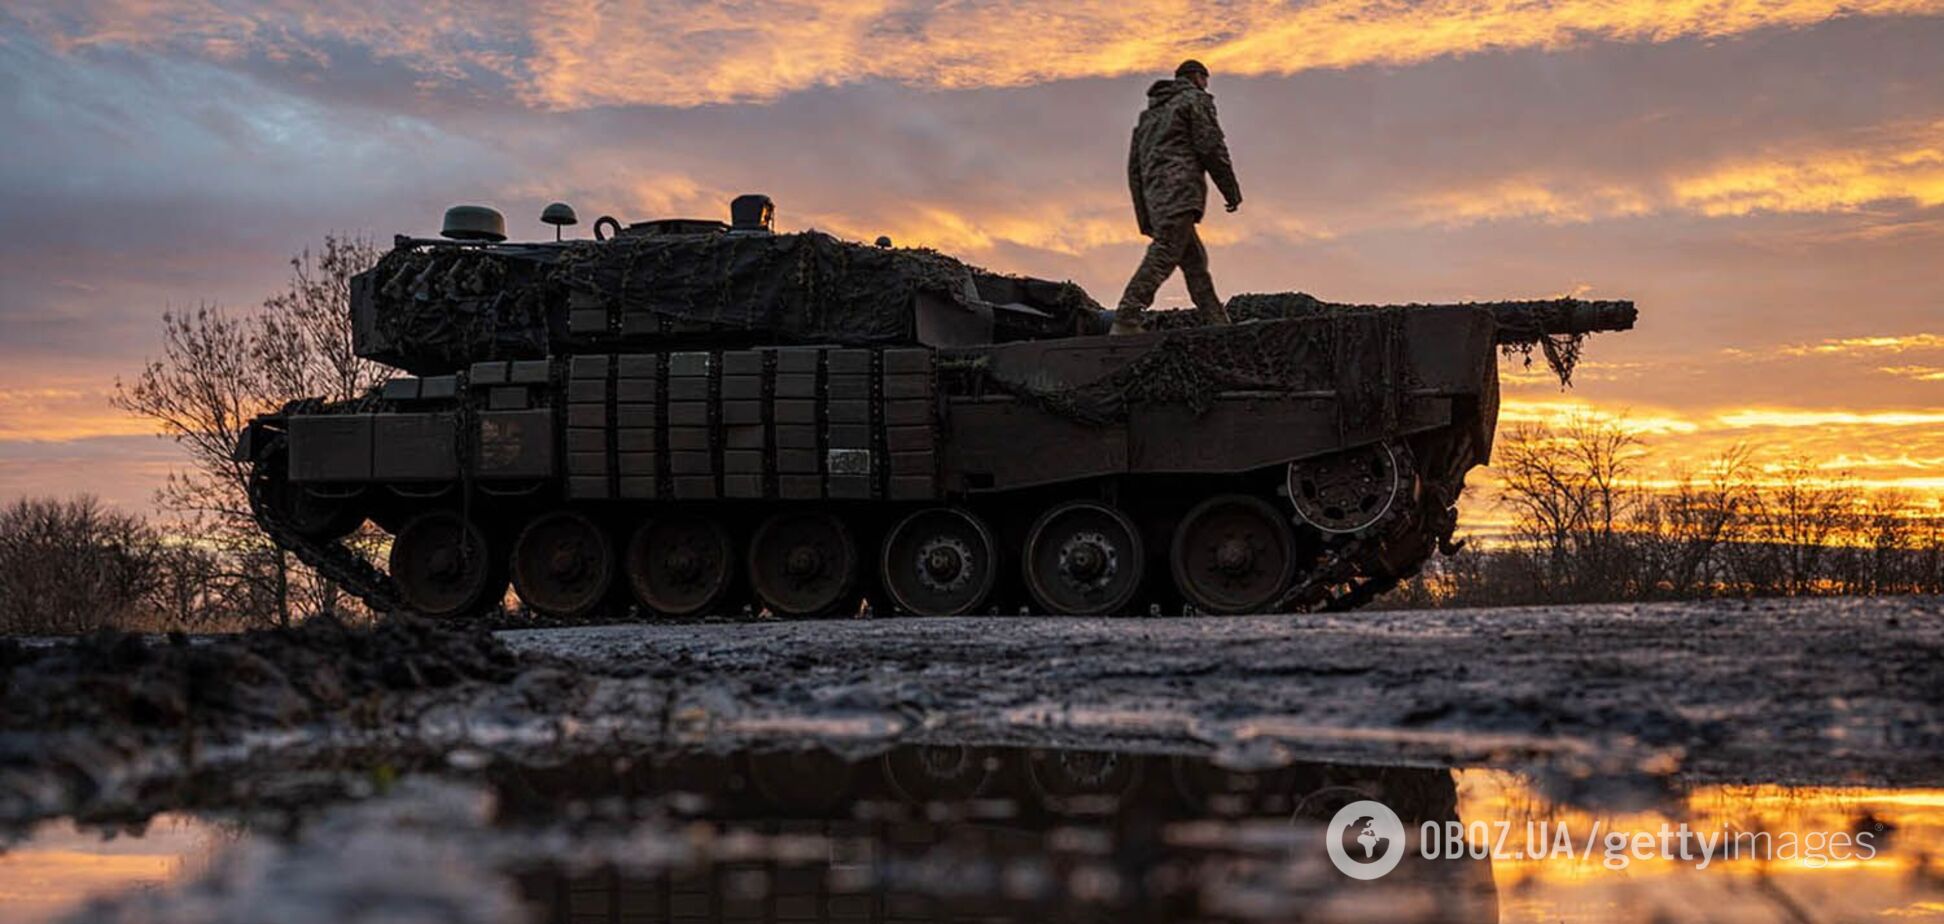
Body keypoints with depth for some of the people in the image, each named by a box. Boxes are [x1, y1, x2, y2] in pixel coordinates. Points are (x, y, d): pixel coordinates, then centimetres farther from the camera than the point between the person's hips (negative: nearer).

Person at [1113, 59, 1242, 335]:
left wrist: (1145, 218, 21)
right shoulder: (1195, 99, 8)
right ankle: (1126, 321, -29)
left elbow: (1134, 167, 24)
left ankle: (1217, 324, 7)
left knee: (1195, 261, 11)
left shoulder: (1149, 113, 30)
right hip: (1181, 189, -9)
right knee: (1163, 256, -18)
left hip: (1154, 195, 9)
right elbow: (1211, 146, -5)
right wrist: (1232, 191, 1)